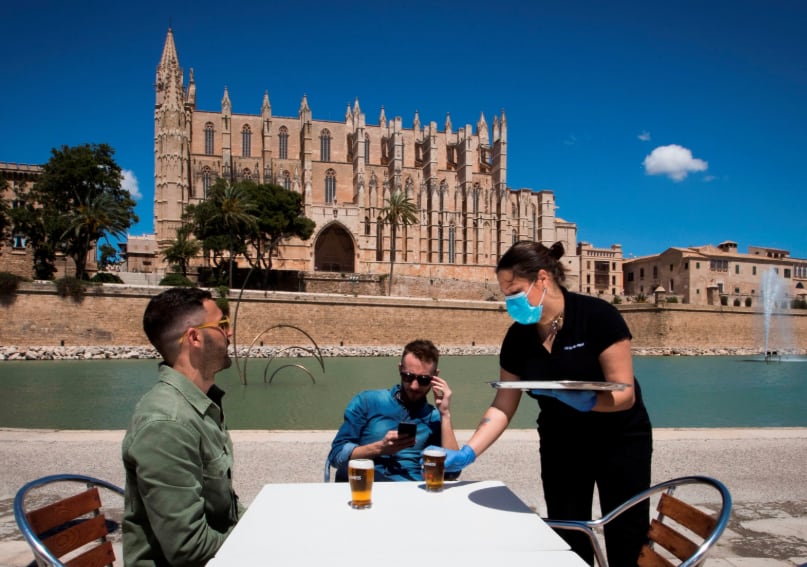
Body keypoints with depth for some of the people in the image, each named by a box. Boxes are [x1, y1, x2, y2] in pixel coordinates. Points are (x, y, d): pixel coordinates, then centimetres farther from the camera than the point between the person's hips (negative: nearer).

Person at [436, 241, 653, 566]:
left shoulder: (597, 316, -22)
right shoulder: (517, 337, -9)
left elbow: (625, 394, -22)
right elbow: (502, 407, -6)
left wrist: (583, 401, -40)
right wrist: (467, 453, -16)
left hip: (619, 441, -3)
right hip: (560, 446, 4)